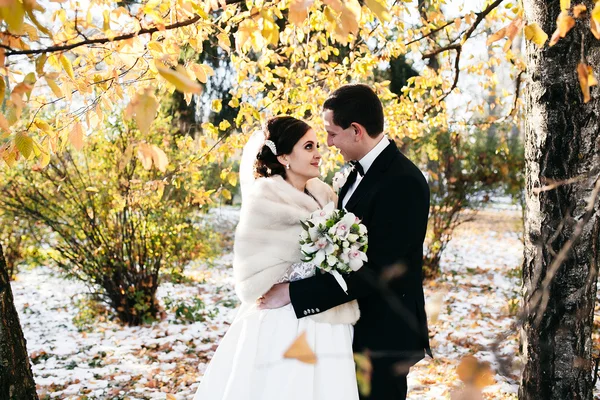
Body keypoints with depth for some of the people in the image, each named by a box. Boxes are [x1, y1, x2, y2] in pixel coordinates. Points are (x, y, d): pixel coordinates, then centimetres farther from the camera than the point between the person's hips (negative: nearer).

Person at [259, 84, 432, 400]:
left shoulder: (402, 183, -23)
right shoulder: (362, 171, 6)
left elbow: (374, 272, -27)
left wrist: (294, 292, -24)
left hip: (383, 334, -9)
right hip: (357, 326, 9)